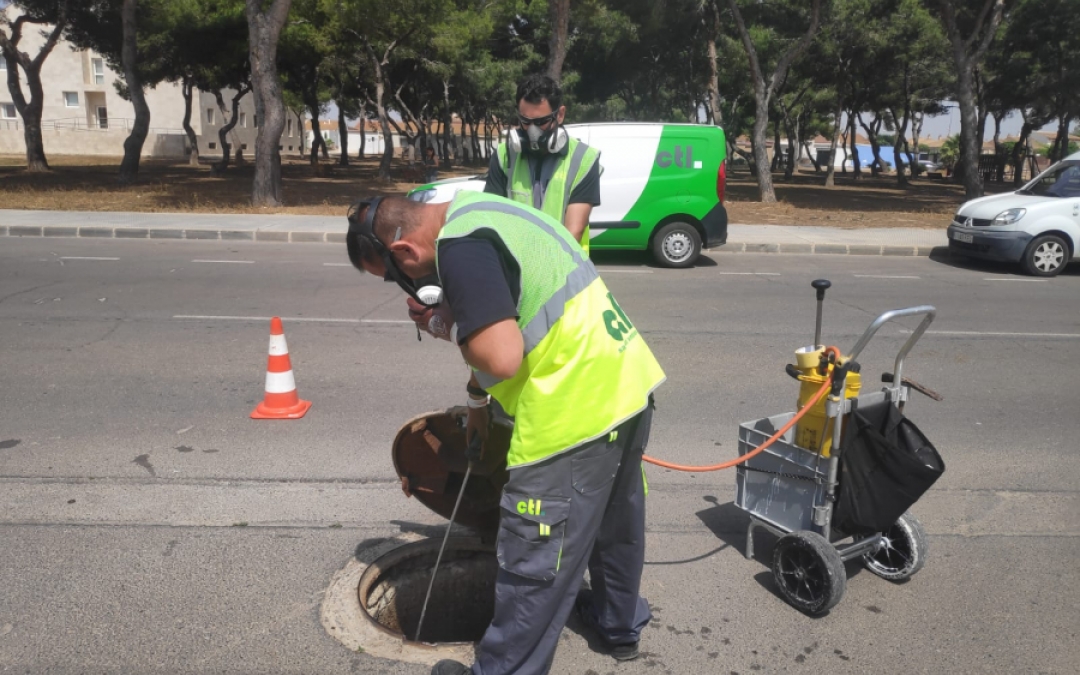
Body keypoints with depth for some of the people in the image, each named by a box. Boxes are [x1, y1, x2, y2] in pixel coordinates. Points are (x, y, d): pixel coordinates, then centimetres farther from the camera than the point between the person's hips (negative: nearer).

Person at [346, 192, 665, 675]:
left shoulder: (460, 247, -18)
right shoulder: (475, 210, 13)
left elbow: (502, 359, -26)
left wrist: (445, 326, -7)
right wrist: (478, 397, 34)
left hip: (579, 411, -10)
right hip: (631, 383, 11)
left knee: (536, 562, 5)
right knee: (615, 521, 28)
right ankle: (621, 624, 49)